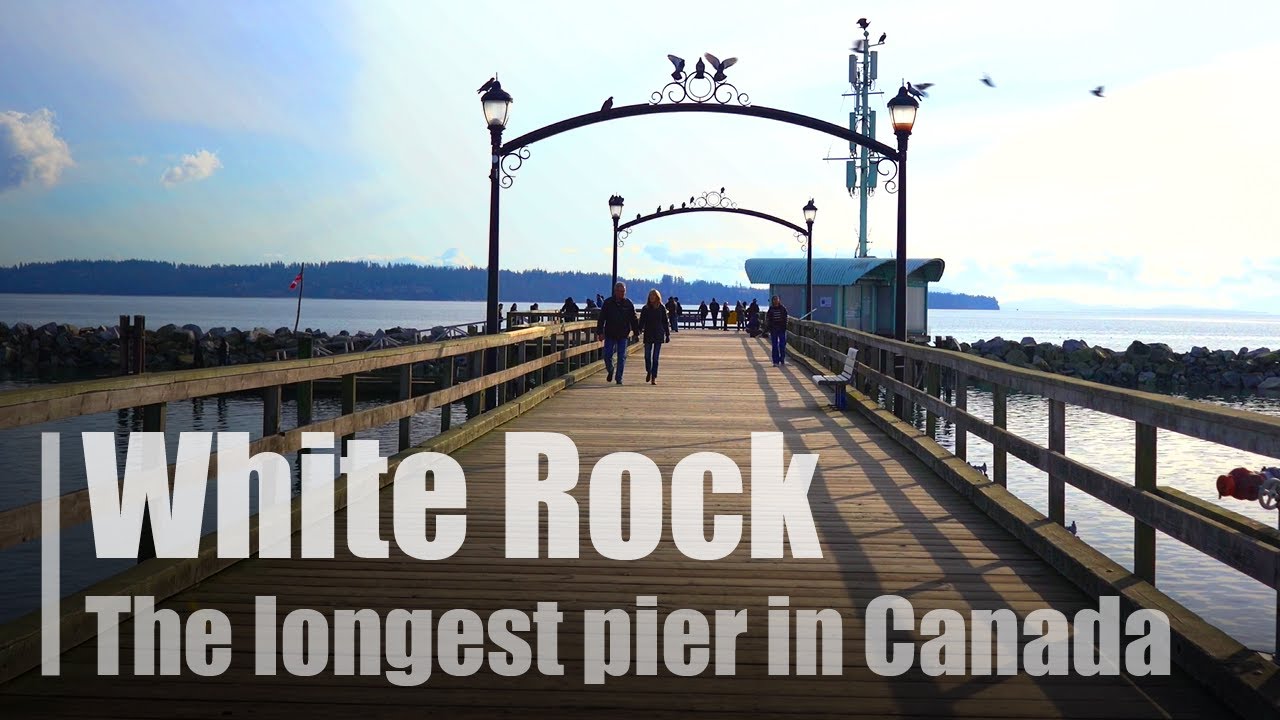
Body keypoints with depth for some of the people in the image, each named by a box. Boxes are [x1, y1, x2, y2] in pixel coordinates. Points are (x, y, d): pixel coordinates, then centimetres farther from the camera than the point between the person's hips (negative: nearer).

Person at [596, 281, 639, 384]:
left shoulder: (629, 304, 3)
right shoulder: (608, 303, 0)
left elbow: (634, 320, 7)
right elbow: (601, 319, 1)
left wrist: (636, 332, 2)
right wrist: (600, 332, -5)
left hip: (623, 335, 0)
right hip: (610, 334, 0)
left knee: (622, 357, 0)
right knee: (607, 355, 1)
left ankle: (619, 378, 7)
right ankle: (610, 371, 29)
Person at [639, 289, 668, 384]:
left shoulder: (661, 308, 1)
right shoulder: (645, 308, 4)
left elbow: (665, 322, 5)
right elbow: (641, 322, 4)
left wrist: (667, 335, 3)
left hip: (658, 336, -1)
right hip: (648, 335, 1)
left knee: (655, 357, -3)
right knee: (647, 356, 3)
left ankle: (654, 378, 1)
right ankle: (648, 372, 30)